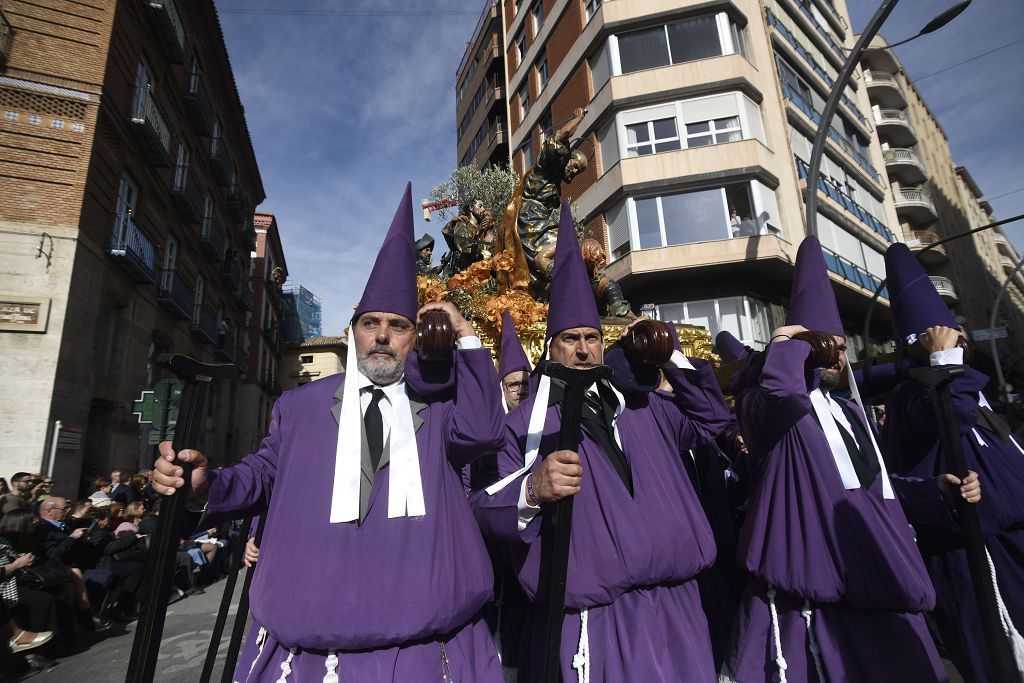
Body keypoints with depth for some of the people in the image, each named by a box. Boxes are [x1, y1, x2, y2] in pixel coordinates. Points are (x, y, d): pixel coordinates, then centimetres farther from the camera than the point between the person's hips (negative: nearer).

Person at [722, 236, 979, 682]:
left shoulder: (851, 413, 20)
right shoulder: (762, 404, -7)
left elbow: (872, 485, 27)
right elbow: (781, 393, -33)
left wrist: (937, 490, 12)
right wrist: (786, 342, -16)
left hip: (874, 583, 8)